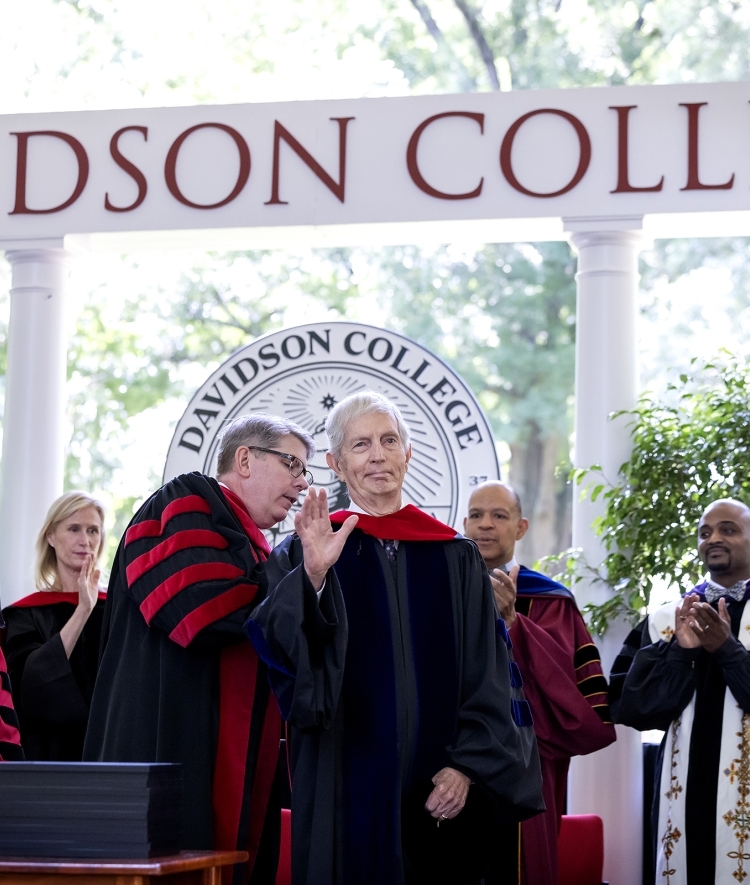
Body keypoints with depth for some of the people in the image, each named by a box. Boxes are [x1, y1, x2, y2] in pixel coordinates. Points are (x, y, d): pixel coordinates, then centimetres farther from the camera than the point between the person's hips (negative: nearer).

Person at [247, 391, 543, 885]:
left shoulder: (454, 556, 9)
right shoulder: (304, 555, 5)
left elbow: (487, 678, 6)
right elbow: (282, 649, -10)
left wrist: (467, 766, -6)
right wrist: (312, 576, -26)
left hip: (443, 791, 2)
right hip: (347, 785, -2)